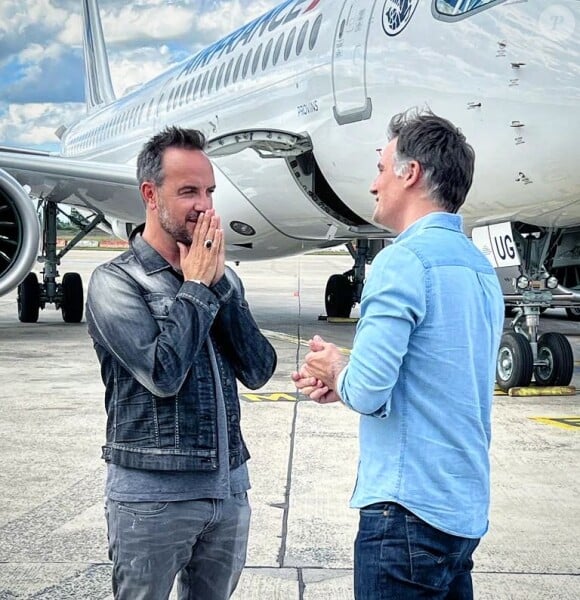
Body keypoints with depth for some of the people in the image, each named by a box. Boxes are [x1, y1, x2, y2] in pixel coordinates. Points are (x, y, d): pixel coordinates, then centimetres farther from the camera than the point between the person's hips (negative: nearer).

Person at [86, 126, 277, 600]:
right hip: (152, 493, -5)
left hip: (230, 485, 5)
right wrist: (196, 287, -10)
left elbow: (259, 371, -2)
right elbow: (163, 374, -20)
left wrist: (219, 283, -8)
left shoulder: (220, 277, 7)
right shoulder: (116, 281, -8)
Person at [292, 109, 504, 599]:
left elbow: (368, 392, -22)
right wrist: (344, 384, 12)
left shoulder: (405, 260, -16)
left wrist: (337, 371, 0)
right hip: (466, 506, 9)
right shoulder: (481, 268, 11)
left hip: (410, 507, -9)